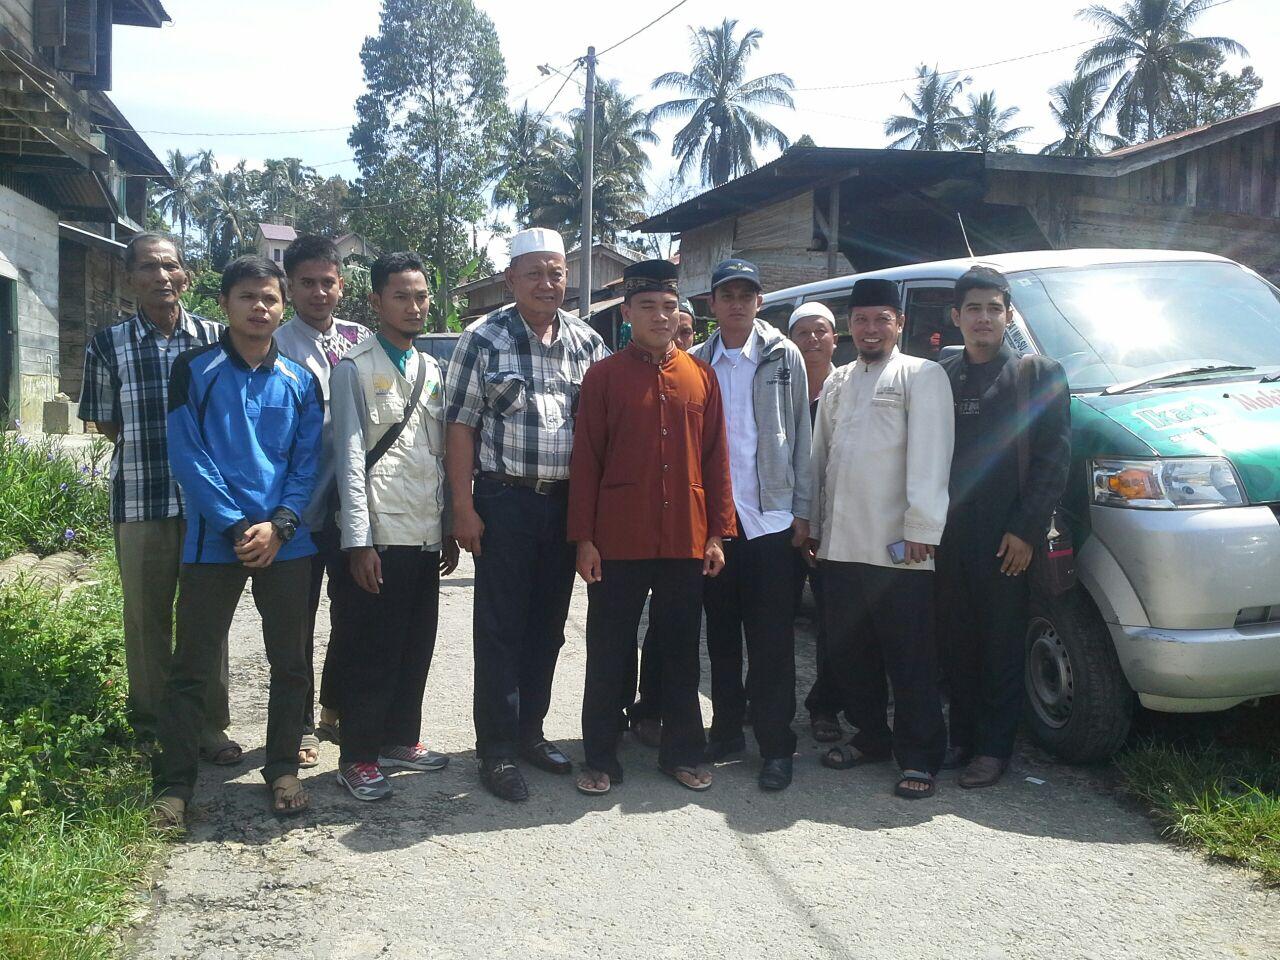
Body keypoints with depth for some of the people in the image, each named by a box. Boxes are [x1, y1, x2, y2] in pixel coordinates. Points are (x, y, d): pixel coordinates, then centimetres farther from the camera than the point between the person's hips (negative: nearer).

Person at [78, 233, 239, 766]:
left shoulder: (215, 338, 3)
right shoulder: (109, 345, 3)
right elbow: (105, 423, 10)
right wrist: (152, 450, 1)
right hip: (140, 500, 0)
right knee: (146, 617, 7)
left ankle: (210, 724, 17)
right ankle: (151, 726, 22)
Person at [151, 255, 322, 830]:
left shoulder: (300, 382, 8)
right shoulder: (195, 370, 0)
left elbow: (308, 461, 4)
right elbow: (187, 456, -6)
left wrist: (279, 523, -11)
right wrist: (236, 526, -13)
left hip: (286, 542, 3)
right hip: (213, 540, -2)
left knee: (289, 663, 9)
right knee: (192, 665, 3)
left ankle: (283, 769, 23)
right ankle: (174, 780, 14)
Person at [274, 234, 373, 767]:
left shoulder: (361, 340, 8)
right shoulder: (277, 347, -7)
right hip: (303, 504, -5)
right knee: (298, 619, 8)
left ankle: (335, 708, 34)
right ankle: (301, 723, 23)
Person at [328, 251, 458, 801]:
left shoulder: (432, 372, 15)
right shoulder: (356, 368, -4)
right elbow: (349, 457, -10)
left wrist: (449, 528, 14)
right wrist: (358, 540, -15)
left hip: (427, 537, 6)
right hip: (379, 538, -6)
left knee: (417, 646, 14)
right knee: (371, 651, 2)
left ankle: (400, 738, 30)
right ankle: (358, 756, 15)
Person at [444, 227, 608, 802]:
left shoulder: (588, 342, 8)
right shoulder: (483, 339, -3)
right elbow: (460, 425, -5)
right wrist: (464, 508, -11)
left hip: (566, 502, 4)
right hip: (504, 500, -4)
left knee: (549, 624, 12)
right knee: (500, 628, 1)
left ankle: (530, 731, 27)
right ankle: (496, 750, 11)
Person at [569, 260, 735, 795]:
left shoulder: (701, 376, 7)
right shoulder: (603, 376, -1)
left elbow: (716, 457, 7)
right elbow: (586, 461, -2)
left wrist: (718, 532, 3)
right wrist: (583, 539, -6)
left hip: (686, 541, 2)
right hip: (619, 541, -2)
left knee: (680, 650, 12)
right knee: (609, 652, 7)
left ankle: (682, 752, 25)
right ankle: (600, 757, 19)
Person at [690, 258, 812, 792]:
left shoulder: (784, 357, 3)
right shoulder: (697, 362, 8)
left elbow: (800, 435, 3)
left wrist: (801, 509, -2)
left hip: (771, 517, -2)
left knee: (772, 638, 0)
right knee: (720, 632, 11)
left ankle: (776, 745, 7)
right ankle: (726, 729, 23)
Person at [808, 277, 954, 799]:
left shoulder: (922, 376, -1)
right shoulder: (837, 382, 19)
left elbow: (928, 457, -10)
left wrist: (920, 528, -17)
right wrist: (814, 527, 15)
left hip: (898, 549, -6)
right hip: (839, 545, 6)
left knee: (910, 658, -1)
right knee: (849, 652, 13)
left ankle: (919, 757, 8)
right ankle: (872, 736, 28)